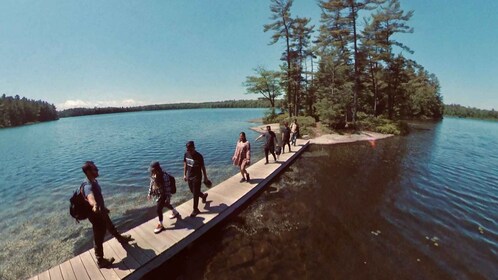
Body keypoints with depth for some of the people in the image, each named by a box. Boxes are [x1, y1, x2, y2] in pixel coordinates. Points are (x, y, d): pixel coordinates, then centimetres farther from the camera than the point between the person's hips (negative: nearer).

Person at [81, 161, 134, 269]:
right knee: (99, 238, 10)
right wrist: (95, 205, -78)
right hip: (96, 215, -10)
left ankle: (121, 238, 59)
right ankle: (101, 261, 30)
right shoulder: (88, 186, -32)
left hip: (101, 212, 10)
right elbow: (90, 197, -57)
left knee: (110, 227, 33)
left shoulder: (94, 181, -1)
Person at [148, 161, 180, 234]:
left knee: (158, 209, -6)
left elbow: (168, 188, -25)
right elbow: (151, 184, 10)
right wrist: (150, 193, 13)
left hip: (163, 195, -8)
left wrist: (168, 198, -22)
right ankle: (175, 213, 52)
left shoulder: (164, 176, -29)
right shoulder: (153, 175, -7)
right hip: (158, 194, 8)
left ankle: (160, 225, 14)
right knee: (166, 205, 27)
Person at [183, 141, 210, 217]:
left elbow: (203, 167, -11)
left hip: (197, 177, -6)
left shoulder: (199, 156, -21)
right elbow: (185, 165, 9)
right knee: (193, 192, 21)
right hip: (189, 177, 6)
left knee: (195, 194, 4)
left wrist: (205, 178, -5)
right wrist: (184, 175, 10)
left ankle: (195, 209, 21)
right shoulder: (186, 154, -5)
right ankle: (204, 195, 49)